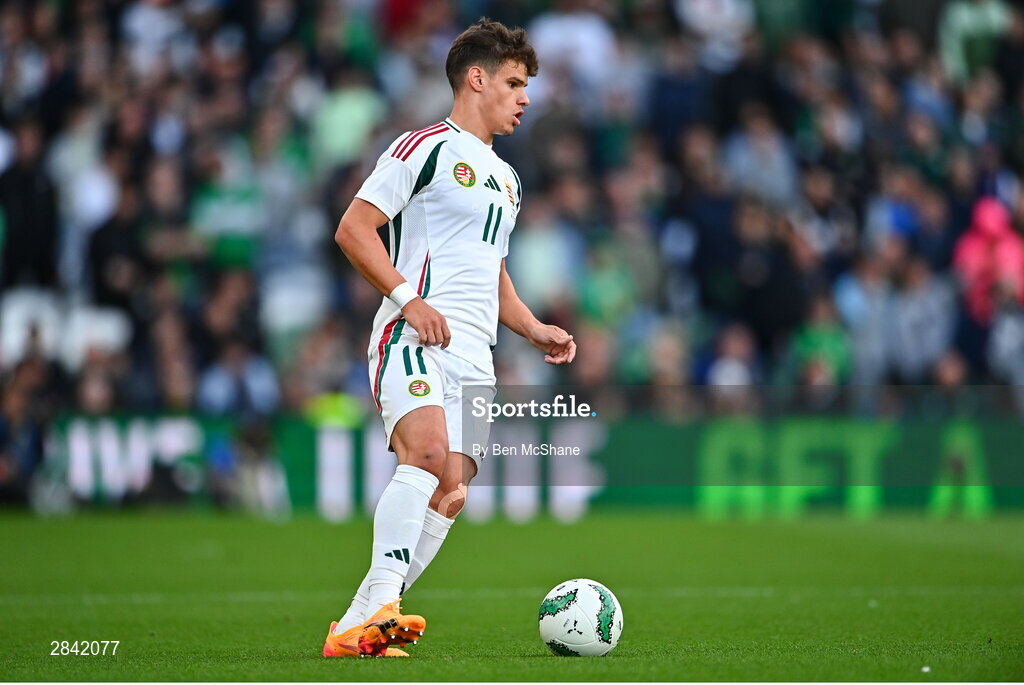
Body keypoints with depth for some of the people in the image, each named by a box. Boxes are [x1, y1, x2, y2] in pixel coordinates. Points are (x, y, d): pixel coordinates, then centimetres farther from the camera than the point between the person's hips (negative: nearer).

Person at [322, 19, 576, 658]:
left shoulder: (505, 178, 26)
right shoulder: (426, 147, 0)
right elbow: (354, 228, -6)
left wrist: (537, 330, 20)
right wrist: (410, 299, -17)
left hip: (474, 355, 8)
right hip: (413, 340, -8)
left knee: (449, 496, -4)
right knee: (428, 450, -31)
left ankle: (355, 628, -1)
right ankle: (381, 599, -37)